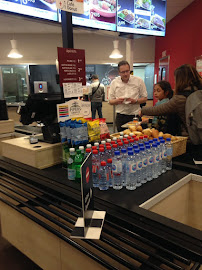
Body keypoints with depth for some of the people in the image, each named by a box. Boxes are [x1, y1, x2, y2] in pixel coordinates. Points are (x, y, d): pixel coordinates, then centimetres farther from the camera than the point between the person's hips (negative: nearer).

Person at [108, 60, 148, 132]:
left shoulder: (139, 81, 1)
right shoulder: (114, 82, 5)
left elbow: (145, 98, 4)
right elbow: (110, 101, 8)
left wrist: (135, 101, -14)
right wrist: (117, 101, -13)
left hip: (135, 116, -1)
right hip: (120, 117, 1)